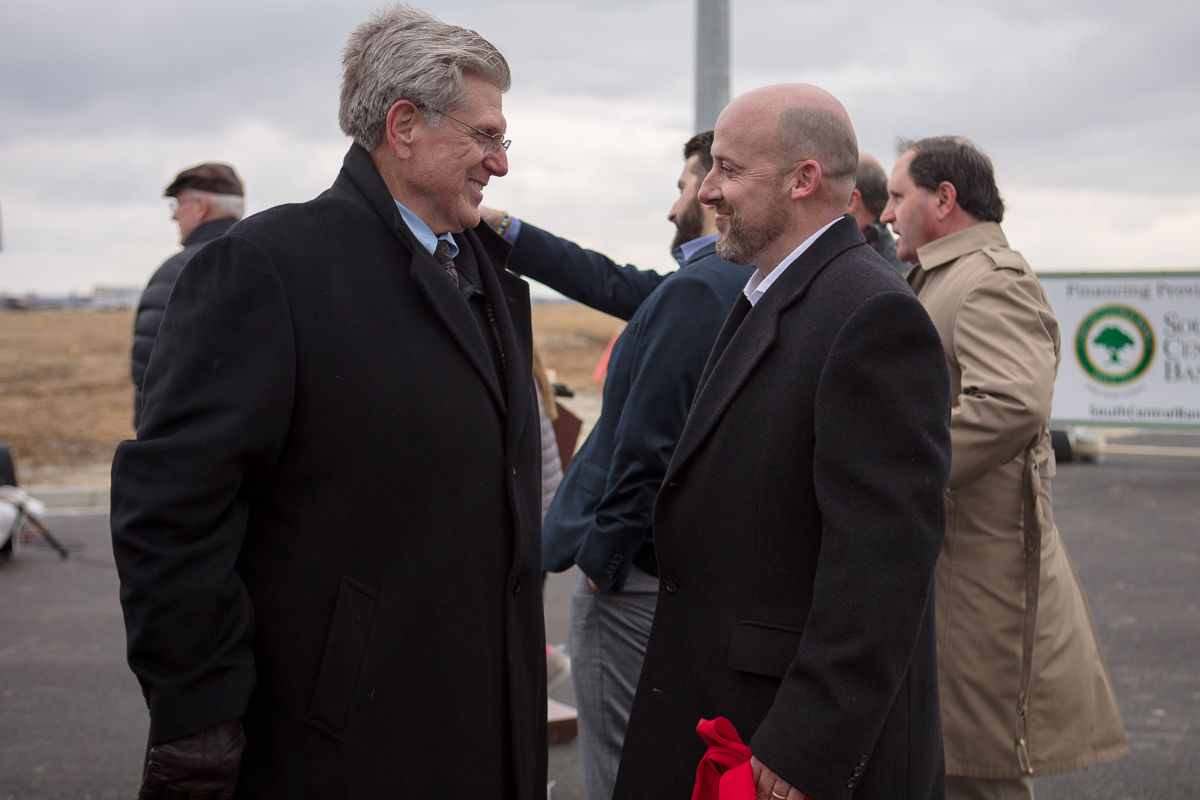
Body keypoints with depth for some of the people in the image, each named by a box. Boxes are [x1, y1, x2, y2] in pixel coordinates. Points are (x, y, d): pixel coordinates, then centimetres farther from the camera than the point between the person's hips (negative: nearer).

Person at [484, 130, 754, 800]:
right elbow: (616, 286, 20)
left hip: (635, 576, -10)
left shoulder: (697, 290, -20)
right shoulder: (739, 284, 10)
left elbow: (647, 443, -23)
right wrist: (503, 231, 24)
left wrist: (603, 555, -13)